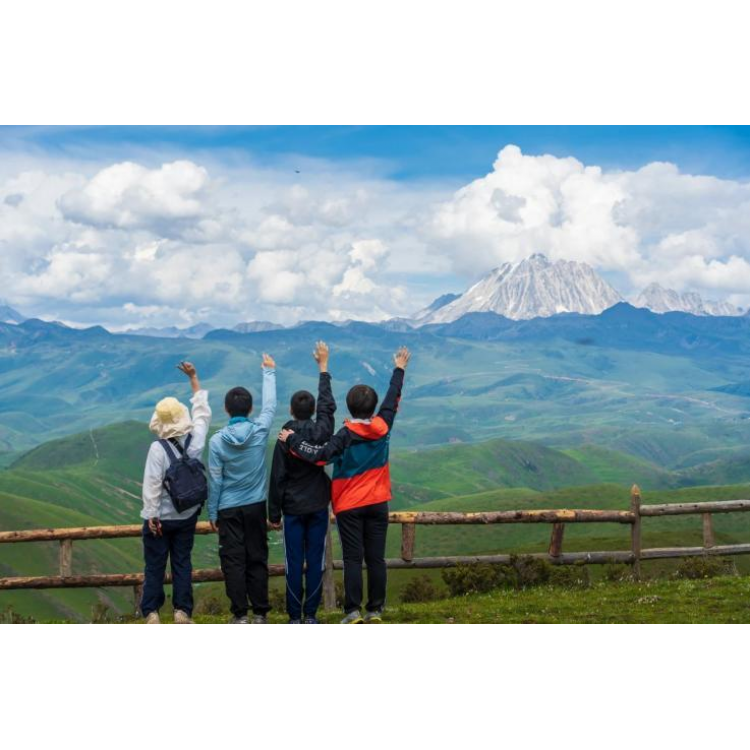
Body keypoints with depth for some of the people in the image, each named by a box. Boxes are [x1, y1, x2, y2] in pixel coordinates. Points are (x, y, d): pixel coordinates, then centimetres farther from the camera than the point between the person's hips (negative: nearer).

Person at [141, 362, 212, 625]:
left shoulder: (158, 448, -19)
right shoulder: (195, 440, -7)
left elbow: (152, 485, -18)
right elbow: (202, 411, 8)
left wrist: (151, 516, -10)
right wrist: (193, 378, 15)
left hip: (161, 517, -3)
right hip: (187, 515, 4)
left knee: (155, 565, 6)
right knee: (182, 563, 11)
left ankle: (152, 613, 8)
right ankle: (182, 611, 10)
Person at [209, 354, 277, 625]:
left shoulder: (218, 440, -11)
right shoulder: (260, 431, -8)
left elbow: (215, 480, -6)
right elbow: (270, 405, 9)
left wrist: (212, 514, 4)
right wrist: (269, 371, 22)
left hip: (229, 509, -2)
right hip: (256, 506, 2)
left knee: (233, 561, 2)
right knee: (257, 559, 8)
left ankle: (240, 615, 0)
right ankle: (260, 613, 9)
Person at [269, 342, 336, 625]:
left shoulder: (285, 440, -8)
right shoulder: (322, 432, -7)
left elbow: (277, 480, -6)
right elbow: (327, 405, 9)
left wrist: (274, 514, 2)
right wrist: (323, 367, 19)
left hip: (293, 510, -1)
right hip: (318, 507, 1)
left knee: (294, 563, 2)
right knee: (315, 561, 5)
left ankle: (295, 616, 4)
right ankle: (310, 614, 7)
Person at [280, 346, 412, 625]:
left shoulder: (346, 435, -13)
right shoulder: (383, 427, -1)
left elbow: (320, 455, -22)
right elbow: (393, 398, 14)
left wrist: (292, 440, -12)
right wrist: (399, 370, 28)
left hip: (349, 505, -3)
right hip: (378, 503, 3)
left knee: (353, 559, -1)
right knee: (376, 558, 5)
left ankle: (353, 611, -3)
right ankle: (375, 610, 8)